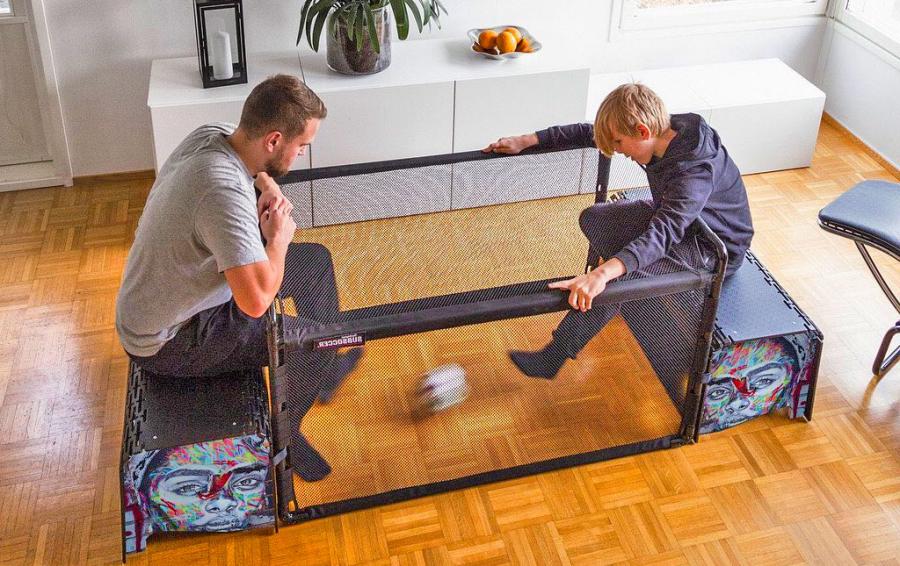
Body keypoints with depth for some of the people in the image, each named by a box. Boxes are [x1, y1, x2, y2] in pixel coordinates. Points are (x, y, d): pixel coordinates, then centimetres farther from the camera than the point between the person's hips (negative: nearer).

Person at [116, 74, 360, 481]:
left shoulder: (214, 135, -9)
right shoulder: (224, 192, -37)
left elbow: (252, 169, 18)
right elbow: (256, 300, -42)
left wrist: (267, 187, -5)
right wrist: (278, 236, -23)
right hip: (167, 344, -9)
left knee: (316, 260, 14)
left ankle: (327, 371, 35)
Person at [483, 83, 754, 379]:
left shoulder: (694, 172, -37)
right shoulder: (666, 130, -12)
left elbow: (662, 233, -49)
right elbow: (588, 133, -2)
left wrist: (603, 274, -62)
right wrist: (527, 141, -4)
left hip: (715, 248, -9)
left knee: (619, 274, -28)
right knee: (593, 219, 6)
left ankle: (554, 357, -19)